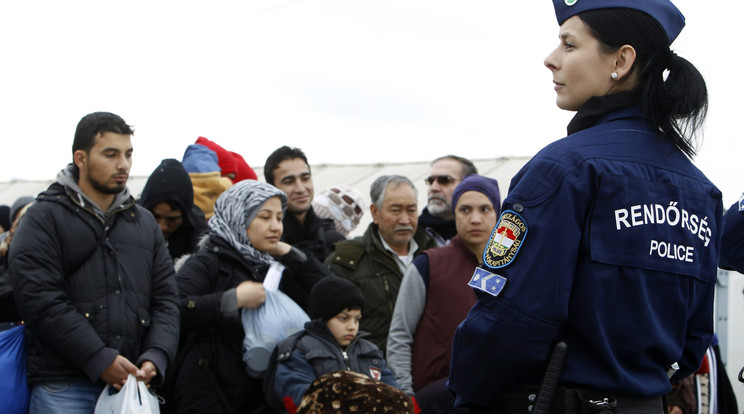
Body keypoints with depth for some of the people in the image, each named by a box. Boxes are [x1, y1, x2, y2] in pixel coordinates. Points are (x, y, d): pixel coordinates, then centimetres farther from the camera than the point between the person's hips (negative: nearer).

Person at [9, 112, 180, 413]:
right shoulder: (44, 218, 1)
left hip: (131, 383, 4)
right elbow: (39, 298, -10)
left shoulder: (145, 223, 18)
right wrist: (99, 360, -15)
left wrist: (156, 356, -6)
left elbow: (165, 298, 14)